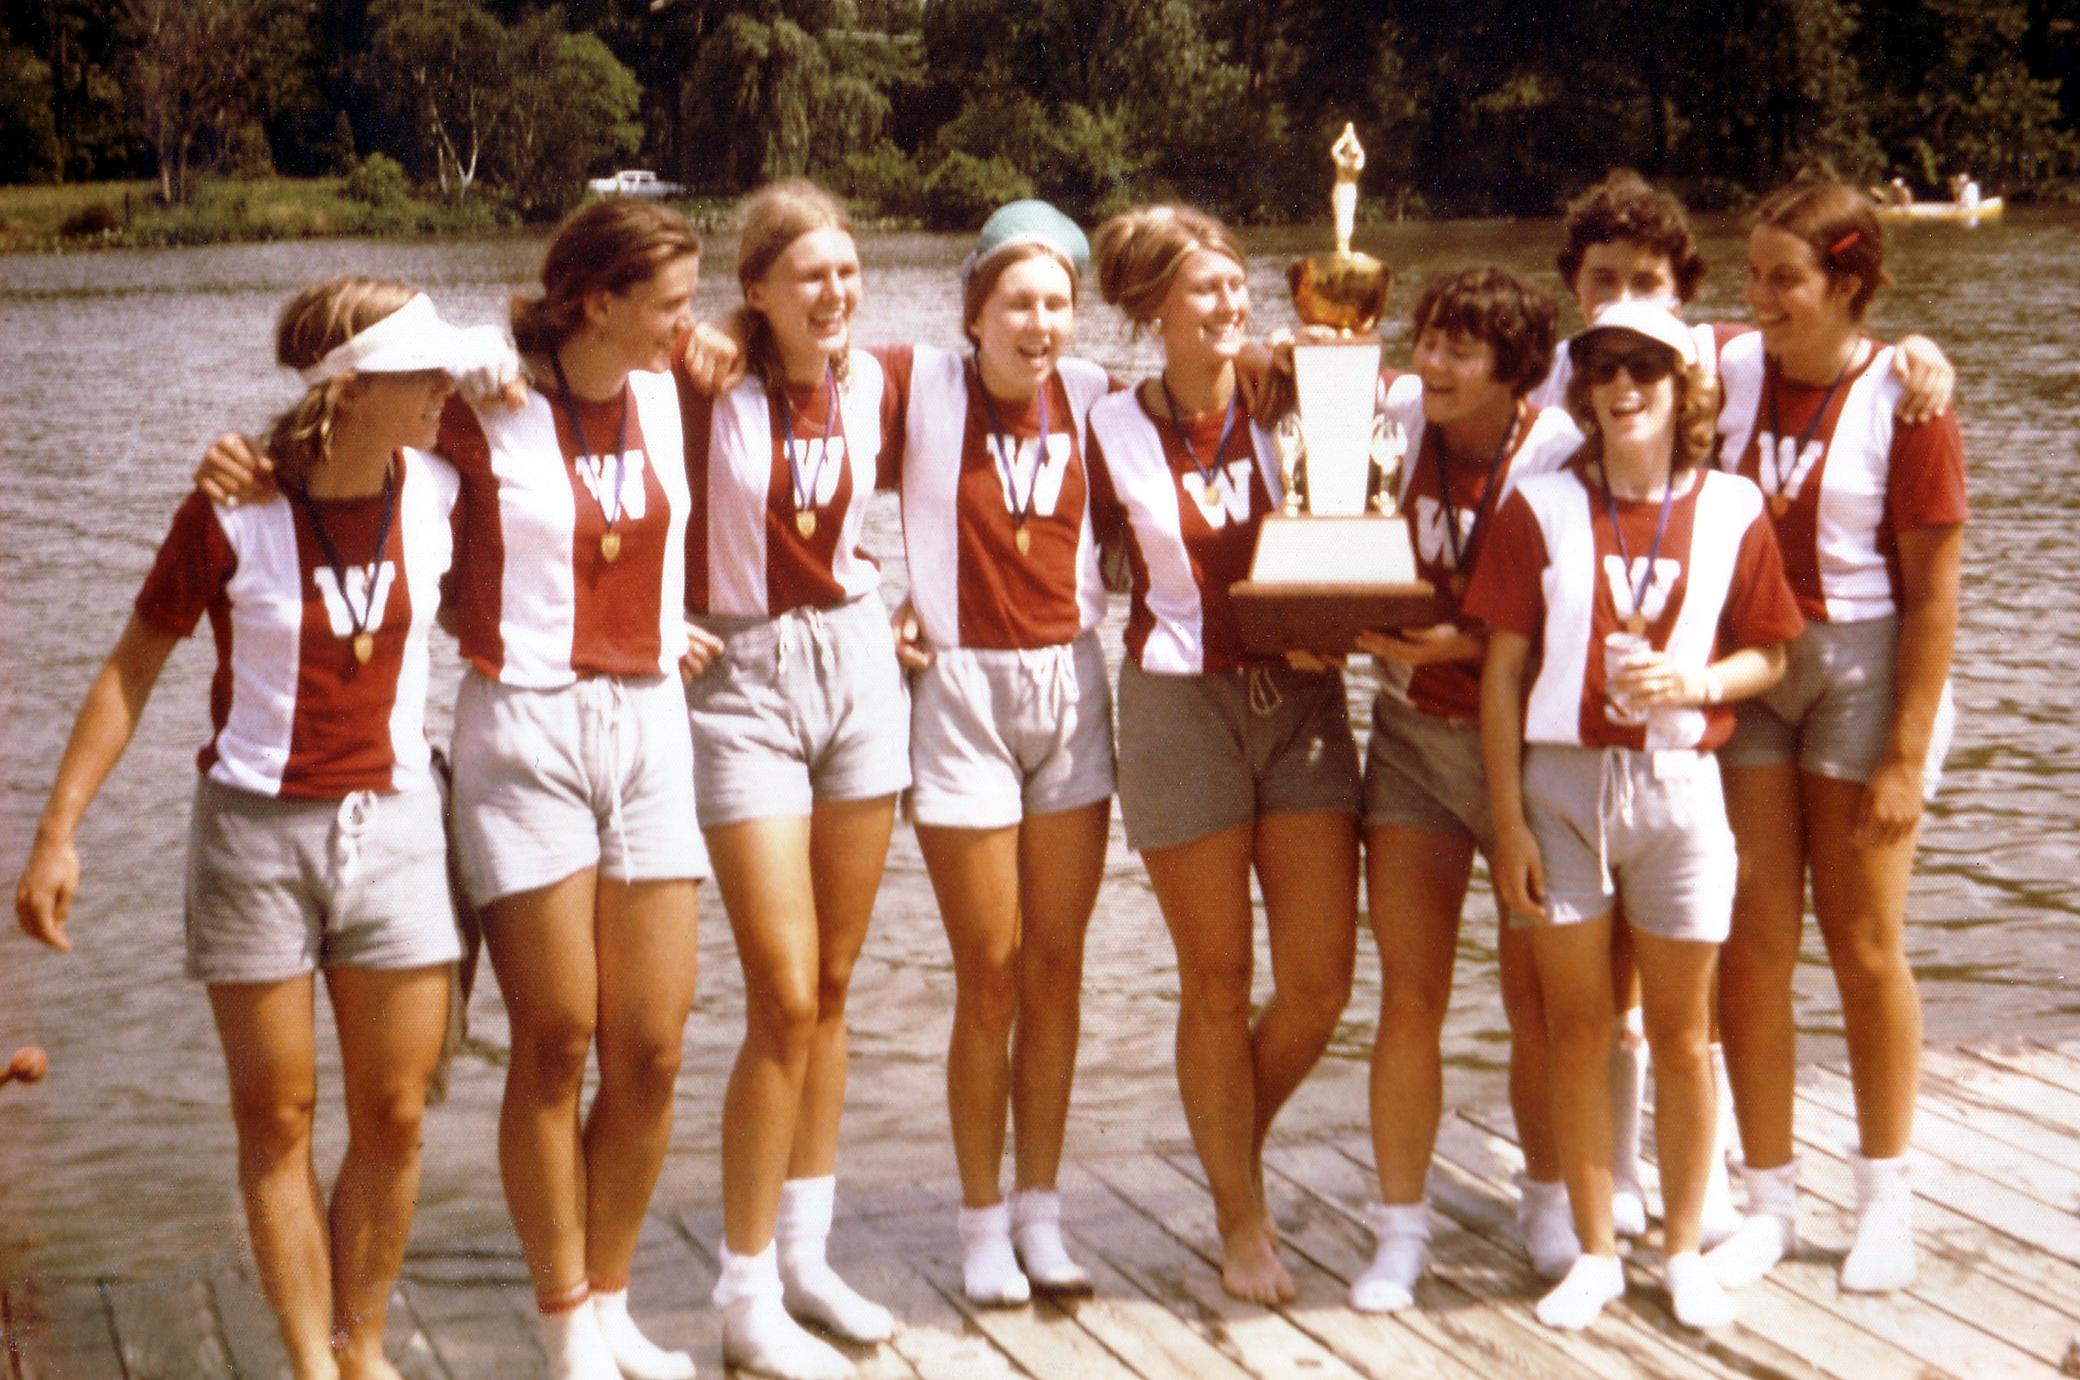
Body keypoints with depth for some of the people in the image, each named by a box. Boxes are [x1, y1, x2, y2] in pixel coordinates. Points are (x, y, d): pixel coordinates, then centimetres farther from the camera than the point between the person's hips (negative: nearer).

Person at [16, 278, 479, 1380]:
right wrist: (57, 833, -6)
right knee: (277, 1121, 3)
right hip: (257, 829, -3)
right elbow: (131, 671, -4)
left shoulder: (438, 495, -2)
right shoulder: (232, 515, -12)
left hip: (395, 826, 3)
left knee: (394, 1119, 4)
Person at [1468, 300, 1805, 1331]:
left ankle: (1684, 1252, 23)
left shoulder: (1731, 510, 0)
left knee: (1681, 1035, 8)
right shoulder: (1541, 506, -2)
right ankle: (1593, 1253, 20)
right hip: (1561, 780, 0)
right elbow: (1503, 670, -1)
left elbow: (1769, 655, 7)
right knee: (1576, 1029, 6)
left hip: (1679, 782, 0)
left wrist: (1695, 683, -15)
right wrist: (1508, 819, -5)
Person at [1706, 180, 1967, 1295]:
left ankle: (1885, 1200, 22)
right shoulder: (1724, 372, -1)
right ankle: (1769, 1201, 15)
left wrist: (1908, 756, -12)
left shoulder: (1903, 399, -10)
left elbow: (1932, 594, -10)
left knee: (1864, 943, 6)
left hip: (1863, 667, -3)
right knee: (1753, 943, 2)